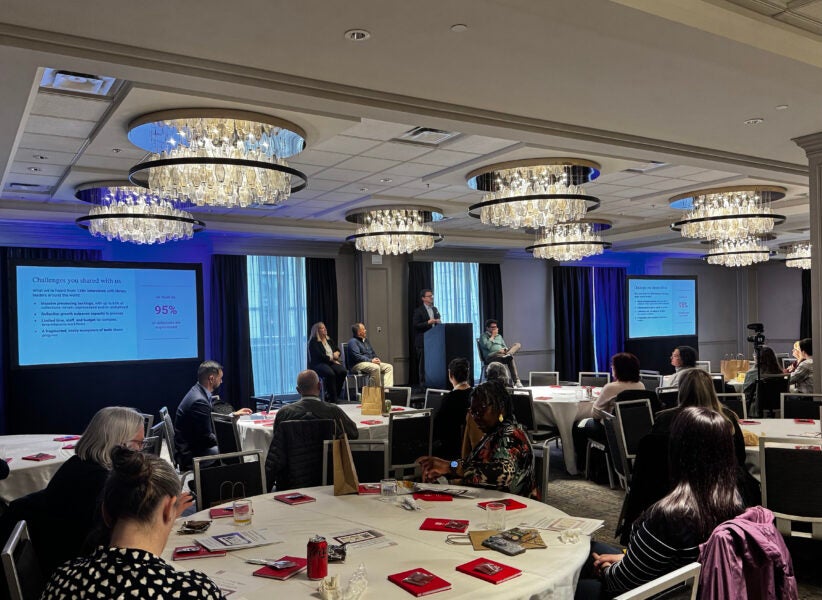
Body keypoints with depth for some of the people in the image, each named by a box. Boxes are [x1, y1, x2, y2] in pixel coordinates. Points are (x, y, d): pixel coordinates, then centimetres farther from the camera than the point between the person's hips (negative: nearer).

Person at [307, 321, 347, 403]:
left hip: (331, 362, 6)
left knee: (343, 371, -25)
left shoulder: (329, 340, 23)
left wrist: (337, 353, -1)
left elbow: (337, 350, 24)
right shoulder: (313, 342, 1)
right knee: (330, 374, -37)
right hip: (318, 364, -6)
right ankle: (333, 399, -28)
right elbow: (319, 355, -11)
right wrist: (331, 359, -10)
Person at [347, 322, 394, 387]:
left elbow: (373, 352, 28)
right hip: (357, 365, -9)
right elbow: (356, 356, -19)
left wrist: (376, 359, 5)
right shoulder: (353, 341, -7)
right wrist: (370, 360, -21)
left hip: (370, 363, 9)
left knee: (389, 367, -6)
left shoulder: (366, 340, 22)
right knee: (376, 368, -35)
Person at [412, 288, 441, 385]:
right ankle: (423, 382, 4)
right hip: (423, 341, -6)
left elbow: (438, 322, 23)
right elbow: (415, 325, -12)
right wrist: (428, 323, -21)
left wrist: (439, 322, -1)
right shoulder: (418, 311, -4)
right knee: (424, 363, -2)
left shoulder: (435, 309, 17)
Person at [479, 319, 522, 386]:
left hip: (502, 354, 7)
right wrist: (492, 336, -2)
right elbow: (487, 346, -12)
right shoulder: (484, 336, 8)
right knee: (510, 357, -41)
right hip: (491, 356, -7)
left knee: (517, 344, -24)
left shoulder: (499, 336, 30)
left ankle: (507, 354, -52)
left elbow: (505, 347, 25)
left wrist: (504, 350, -3)